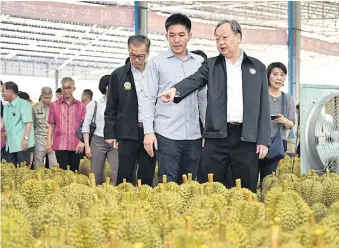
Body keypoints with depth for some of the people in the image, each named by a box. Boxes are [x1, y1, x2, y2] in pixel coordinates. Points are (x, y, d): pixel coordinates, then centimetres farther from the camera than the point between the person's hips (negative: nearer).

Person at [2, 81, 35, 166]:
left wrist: (26, 138, -20)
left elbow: (28, 122, -13)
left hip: (23, 144, -7)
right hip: (10, 144, 7)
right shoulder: (6, 107, 17)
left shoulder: (24, 104, -6)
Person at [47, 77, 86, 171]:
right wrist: (49, 142, 3)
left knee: (74, 172, 4)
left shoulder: (81, 106, 9)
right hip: (60, 145, 0)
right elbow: (51, 125, 10)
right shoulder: (54, 105, 10)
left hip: (76, 145, 0)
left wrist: (82, 142, -5)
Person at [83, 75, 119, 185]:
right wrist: (87, 146, -2)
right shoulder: (95, 105, 4)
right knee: (96, 175, 0)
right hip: (98, 142, 0)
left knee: (118, 173, -14)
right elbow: (86, 126, 6)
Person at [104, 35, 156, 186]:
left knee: (147, 177, 5)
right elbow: (111, 108, 6)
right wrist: (110, 134, -1)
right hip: (127, 133, -1)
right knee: (125, 176, -2)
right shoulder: (118, 75, 5)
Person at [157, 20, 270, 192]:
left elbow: (263, 106, 7)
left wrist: (263, 139, -1)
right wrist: (175, 90, -31)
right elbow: (194, 80, -9)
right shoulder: (211, 65, 11)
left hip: (247, 138, 0)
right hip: (216, 136, 0)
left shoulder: (257, 67, 10)